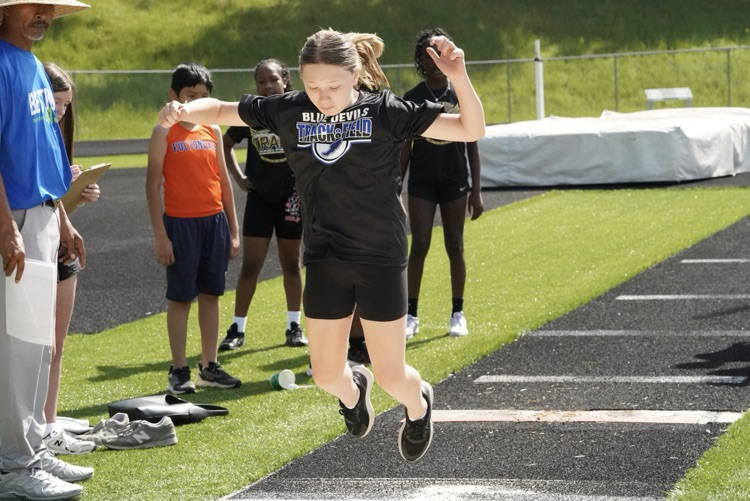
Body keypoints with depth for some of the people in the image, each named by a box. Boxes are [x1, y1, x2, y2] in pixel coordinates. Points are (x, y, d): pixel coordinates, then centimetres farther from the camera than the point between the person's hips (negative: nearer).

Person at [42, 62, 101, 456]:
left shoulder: (54, 137, 14)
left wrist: (81, 194, 1)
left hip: (61, 248, 9)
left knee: (56, 346, 12)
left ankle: (49, 427, 18)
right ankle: (39, 434, -2)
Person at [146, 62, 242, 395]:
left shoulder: (212, 131, 10)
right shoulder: (165, 133, -4)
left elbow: (223, 181, 14)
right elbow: (152, 186, -7)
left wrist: (233, 229, 11)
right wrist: (160, 235, -12)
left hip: (215, 221, 5)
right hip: (180, 223, -5)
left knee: (211, 295, 9)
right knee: (180, 297, 0)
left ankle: (209, 367, 17)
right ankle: (179, 371, 6)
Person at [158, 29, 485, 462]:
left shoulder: (384, 111, -12)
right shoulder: (289, 111, -3)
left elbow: (471, 131, -14)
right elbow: (222, 110, 7)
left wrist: (459, 78, -31)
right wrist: (182, 111, -14)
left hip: (381, 259, -3)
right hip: (324, 260, 3)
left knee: (391, 375, 2)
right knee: (326, 374, 7)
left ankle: (418, 405, 38)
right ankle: (353, 390, 45)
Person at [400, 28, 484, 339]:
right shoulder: (411, 99, -1)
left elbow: (472, 146, 3)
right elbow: (405, 148, 2)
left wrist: (476, 190, 0)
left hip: (455, 181, 1)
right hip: (422, 182, -1)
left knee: (455, 247, 6)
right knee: (419, 246, -6)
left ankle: (458, 313, 15)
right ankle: (411, 315, 1)